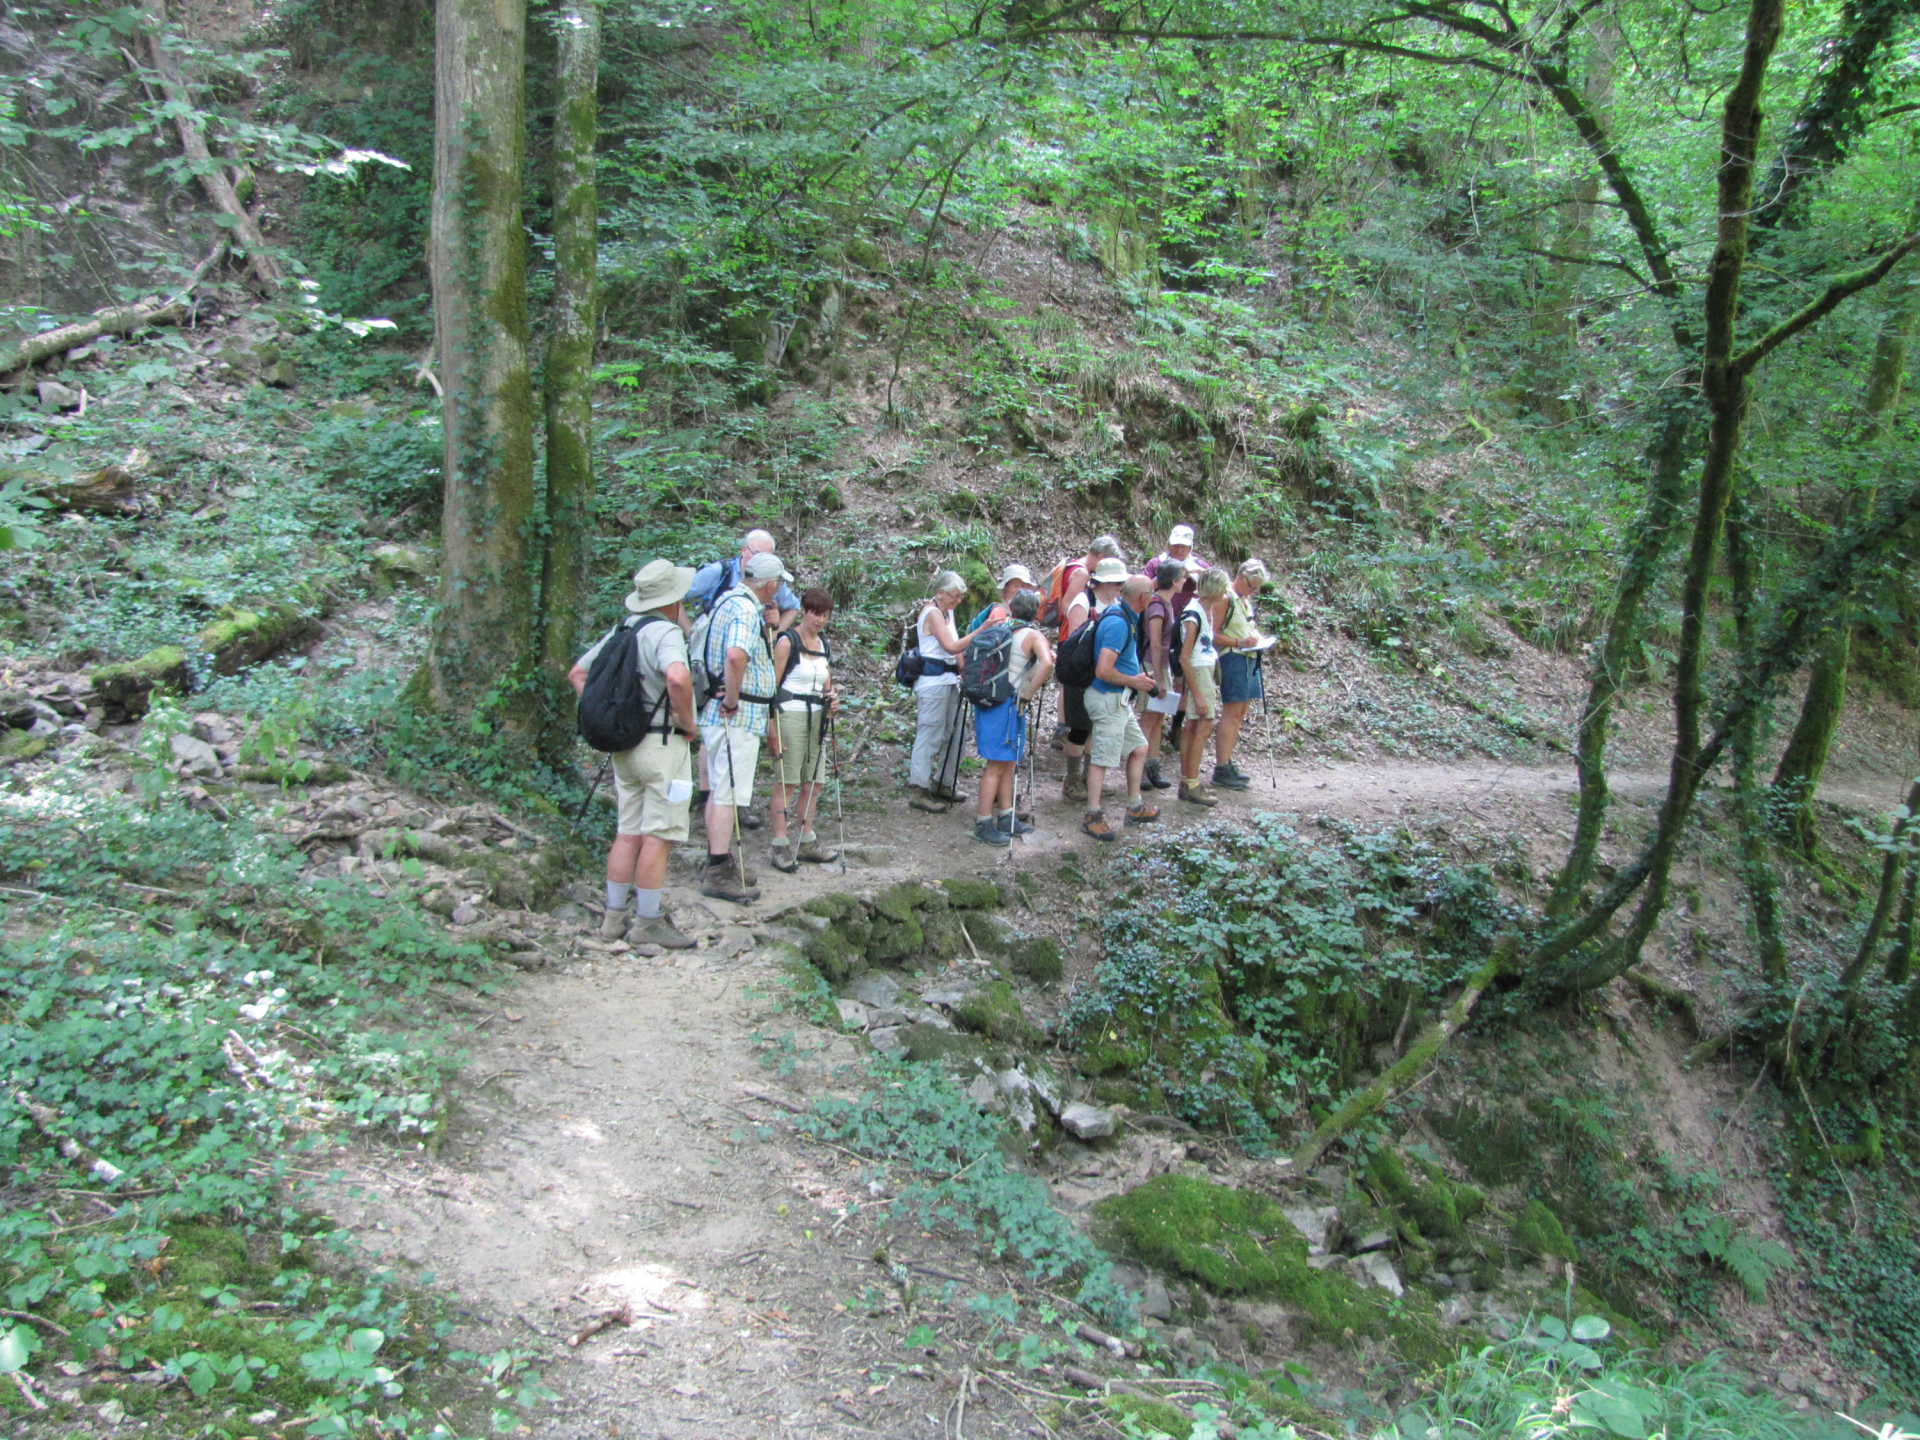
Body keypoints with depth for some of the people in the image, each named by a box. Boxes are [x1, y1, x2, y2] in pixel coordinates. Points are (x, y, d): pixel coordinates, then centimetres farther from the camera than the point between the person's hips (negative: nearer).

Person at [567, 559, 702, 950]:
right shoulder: (665, 632, -15)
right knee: (659, 837, -1)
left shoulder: (619, 631, 11)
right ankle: (648, 922, 3)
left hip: (623, 743, 8)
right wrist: (686, 722, -19)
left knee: (628, 834, 14)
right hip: (662, 744, -8)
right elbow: (677, 678, -35)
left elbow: (577, 674, 18)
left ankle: (616, 916, 19)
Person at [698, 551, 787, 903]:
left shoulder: (728, 599, 13)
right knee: (728, 794, -6)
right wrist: (732, 699, -24)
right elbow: (736, 656, -35)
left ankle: (718, 860, 27)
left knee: (720, 789, 16)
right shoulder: (746, 609, -18)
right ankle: (719, 873, -2)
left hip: (721, 713, 10)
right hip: (738, 717, -10)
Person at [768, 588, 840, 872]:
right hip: (791, 715, -7)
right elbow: (772, 685, -10)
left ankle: (807, 843, 18)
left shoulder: (823, 644, 15)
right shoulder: (787, 641, -7)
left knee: (813, 782, 9)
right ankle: (780, 847, -2)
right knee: (786, 782, -6)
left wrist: (831, 700, 2)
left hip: (816, 718, 7)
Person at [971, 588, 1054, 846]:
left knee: (1009, 762, 17)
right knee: (997, 765, -2)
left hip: (989, 698, 7)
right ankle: (983, 824, 3)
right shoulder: (1033, 635, -9)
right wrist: (1028, 694, -18)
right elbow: (1046, 664, -28)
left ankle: (1006, 818, 24)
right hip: (1007, 705, -7)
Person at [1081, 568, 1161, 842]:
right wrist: (1133, 681, -14)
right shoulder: (1118, 622, -23)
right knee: (1102, 758, -2)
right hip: (1108, 698, -10)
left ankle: (1134, 808, 28)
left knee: (1138, 748, 17)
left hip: (1119, 699, 10)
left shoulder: (1124, 616, 9)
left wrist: (1138, 679, 17)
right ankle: (1093, 817, 7)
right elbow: (1103, 670, -28)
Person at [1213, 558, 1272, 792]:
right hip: (1233, 659, -10)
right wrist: (1239, 642, -23)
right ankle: (1221, 770, -8)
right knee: (1231, 715, -10)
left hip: (1250, 660, 10)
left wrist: (1256, 637, 8)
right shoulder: (1226, 599, -11)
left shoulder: (1246, 601, 17)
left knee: (1240, 715, 11)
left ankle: (1227, 763, 18)